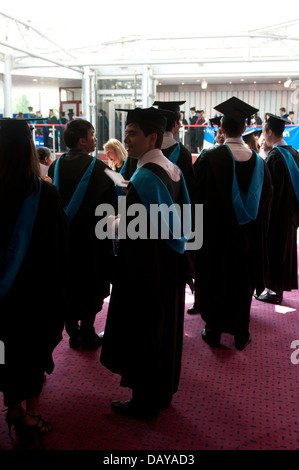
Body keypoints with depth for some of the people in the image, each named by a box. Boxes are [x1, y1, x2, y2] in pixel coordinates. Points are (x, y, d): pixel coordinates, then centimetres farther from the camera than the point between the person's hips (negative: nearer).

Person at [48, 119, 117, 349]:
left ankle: (72, 333, 23)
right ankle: (87, 334, 16)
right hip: (92, 237, -4)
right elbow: (111, 203, -9)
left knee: (69, 285, 14)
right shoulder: (97, 167, -15)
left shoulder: (55, 166, -1)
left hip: (63, 236, 4)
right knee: (90, 287, 9)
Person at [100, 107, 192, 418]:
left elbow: (134, 232, -25)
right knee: (165, 328, 18)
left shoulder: (144, 177, -22)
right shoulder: (173, 170, 6)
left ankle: (144, 402, 20)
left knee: (143, 332, 5)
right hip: (171, 265, 9)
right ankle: (164, 391, 34)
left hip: (145, 270, -9)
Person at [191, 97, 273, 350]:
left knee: (214, 283, 13)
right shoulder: (259, 162, -4)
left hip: (216, 234, -3)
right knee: (242, 285, 16)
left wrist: (200, 231, 3)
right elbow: (266, 201, 6)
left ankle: (214, 333, 23)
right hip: (248, 236, 3)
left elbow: (198, 199, -10)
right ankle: (240, 335, 26)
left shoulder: (210, 159, -16)